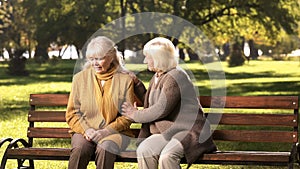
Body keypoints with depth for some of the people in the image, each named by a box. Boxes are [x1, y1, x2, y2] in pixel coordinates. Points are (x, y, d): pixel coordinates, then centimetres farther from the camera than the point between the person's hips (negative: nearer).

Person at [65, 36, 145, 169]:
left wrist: (106, 131, -11)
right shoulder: (80, 78, 10)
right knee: (79, 149, -33)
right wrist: (86, 129, -9)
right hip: (85, 131, 1)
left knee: (104, 149, -36)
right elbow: (72, 113, 10)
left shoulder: (125, 80, 4)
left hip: (115, 132, -1)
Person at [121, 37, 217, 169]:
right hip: (168, 131, 8)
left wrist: (135, 115, -4)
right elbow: (150, 107, 30)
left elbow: (160, 110, -18)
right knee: (143, 150, -21)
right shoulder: (157, 77, 18)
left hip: (189, 130, -8)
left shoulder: (174, 77, -14)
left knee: (167, 156, -35)